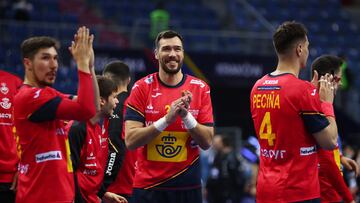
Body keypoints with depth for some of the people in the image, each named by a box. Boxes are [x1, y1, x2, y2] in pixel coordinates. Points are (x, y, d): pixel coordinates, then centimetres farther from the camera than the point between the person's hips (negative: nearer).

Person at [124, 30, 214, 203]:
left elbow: (207, 142, -1)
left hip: (188, 186, 1)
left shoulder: (200, 89, 2)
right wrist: (167, 119, -20)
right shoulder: (141, 88, -2)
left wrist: (186, 116, -17)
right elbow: (130, 141, -10)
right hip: (148, 186, -1)